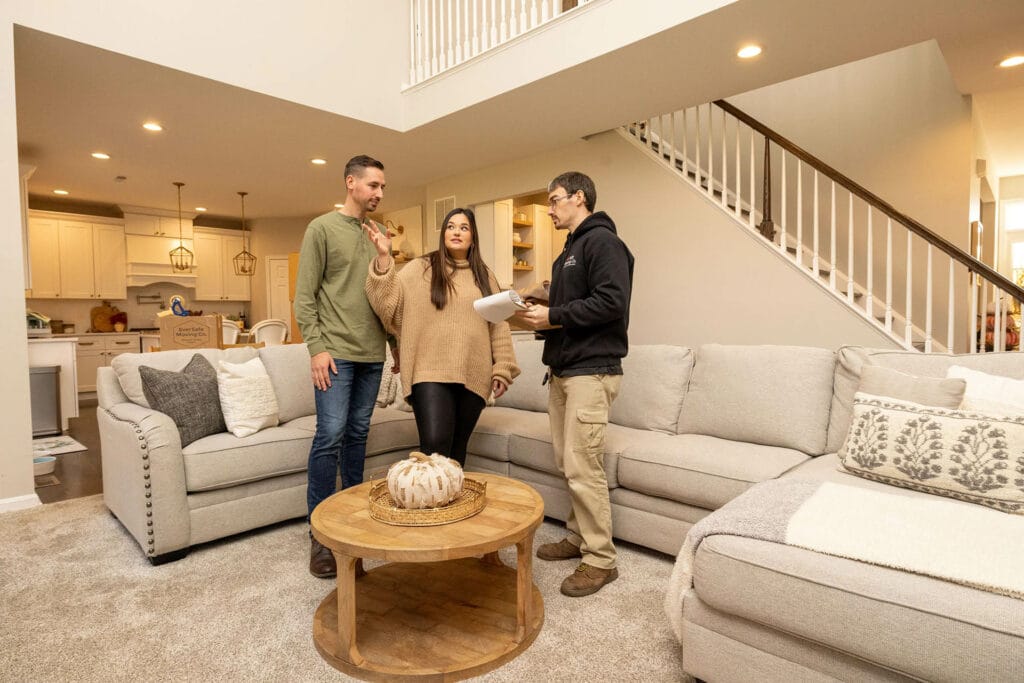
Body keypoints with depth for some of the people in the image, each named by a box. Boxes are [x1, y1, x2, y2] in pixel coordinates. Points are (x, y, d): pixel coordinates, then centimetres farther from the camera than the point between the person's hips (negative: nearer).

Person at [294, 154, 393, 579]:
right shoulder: (322, 228, 0)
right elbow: (304, 295, -5)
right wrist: (317, 347, -13)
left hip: (372, 354, 5)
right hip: (336, 352, -5)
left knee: (358, 435, 11)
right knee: (330, 436, -6)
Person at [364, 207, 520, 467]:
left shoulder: (484, 276, 16)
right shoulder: (421, 268, 8)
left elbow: (498, 325, 14)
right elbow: (390, 300, -3)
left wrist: (502, 369, 7)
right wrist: (383, 257, -14)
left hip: (473, 375, 3)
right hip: (432, 372, -3)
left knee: (458, 447, 10)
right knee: (434, 445, -15)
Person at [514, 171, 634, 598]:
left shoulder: (603, 241, -8)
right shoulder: (569, 252, 22)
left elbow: (612, 302, -20)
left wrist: (554, 316, -17)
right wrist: (540, 319, 5)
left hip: (591, 370, -10)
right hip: (563, 369, 10)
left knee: (582, 466, -8)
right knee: (568, 462, 13)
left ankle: (600, 560, 6)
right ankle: (578, 538, 28)